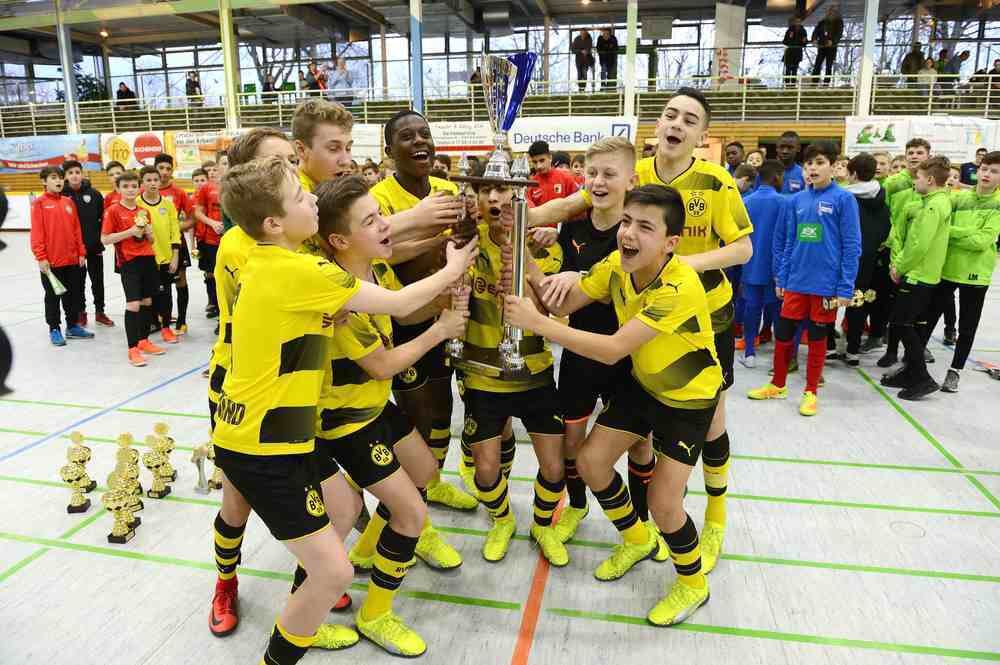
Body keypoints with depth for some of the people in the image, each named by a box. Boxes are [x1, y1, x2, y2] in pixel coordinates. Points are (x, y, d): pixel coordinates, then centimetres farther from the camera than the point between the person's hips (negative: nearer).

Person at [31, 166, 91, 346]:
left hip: (72, 259, 5)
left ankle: (73, 326, 25)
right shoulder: (39, 203, -5)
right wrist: (41, 257, -13)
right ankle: (54, 329, 16)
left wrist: (81, 252, 7)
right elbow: (37, 232, -9)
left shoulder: (69, 202, 9)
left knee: (73, 294, 13)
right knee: (52, 296, 6)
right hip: (51, 261, -5)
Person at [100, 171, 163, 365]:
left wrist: (148, 231, -3)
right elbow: (105, 239, -8)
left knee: (147, 301, 11)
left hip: (147, 259, 6)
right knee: (133, 304, -9)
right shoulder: (113, 211, -3)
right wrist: (130, 232, -15)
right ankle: (133, 349, -4)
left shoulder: (143, 212, 12)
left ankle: (144, 341, 24)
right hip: (129, 262, -6)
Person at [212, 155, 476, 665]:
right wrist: (452, 269, -2)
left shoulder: (268, 259, 3)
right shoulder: (298, 271, -24)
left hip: (256, 430, 10)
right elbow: (398, 304, -17)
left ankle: (300, 619, 43)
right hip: (260, 448, -10)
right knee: (334, 571, -6)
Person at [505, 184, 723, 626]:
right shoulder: (616, 265, -14)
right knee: (591, 461, 5)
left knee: (662, 501, -8)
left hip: (689, 395, -7)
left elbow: (613, 349, -42)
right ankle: (637, 540, 33)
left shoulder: (679, 287, -37)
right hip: (643, 382, 7)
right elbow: (562, 303, -16)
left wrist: (537, 323, -45)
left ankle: (693, 582, 24)